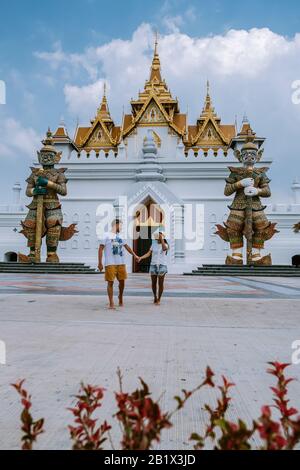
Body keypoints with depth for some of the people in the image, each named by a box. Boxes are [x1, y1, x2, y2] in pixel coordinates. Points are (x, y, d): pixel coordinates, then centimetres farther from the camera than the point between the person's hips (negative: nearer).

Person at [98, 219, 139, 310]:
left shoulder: (120, 236, 14)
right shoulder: (107, 236, -3)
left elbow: (126, 246, 24)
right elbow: (100, 249, -6)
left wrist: (135, 255, 20)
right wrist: (100, 263, -11)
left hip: (121, 263, 5)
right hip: (110, 264, -5)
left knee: (122, 281, 8)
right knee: (110, 282, -2)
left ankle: (120, 298, 30)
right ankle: (111, 303, 4)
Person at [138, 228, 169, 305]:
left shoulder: (165, 245, -2)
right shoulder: (154, 245, 7)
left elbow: (164, 248, -27)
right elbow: (148, 254, 1)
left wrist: (162, 239, -32)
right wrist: (140, 258, -14)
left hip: (162, 266, -3)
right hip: (153, 265, 3)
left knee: (160, 283, -4)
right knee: (153, 283, 6)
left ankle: (159, 300, 7)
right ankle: (155, 297, 27)